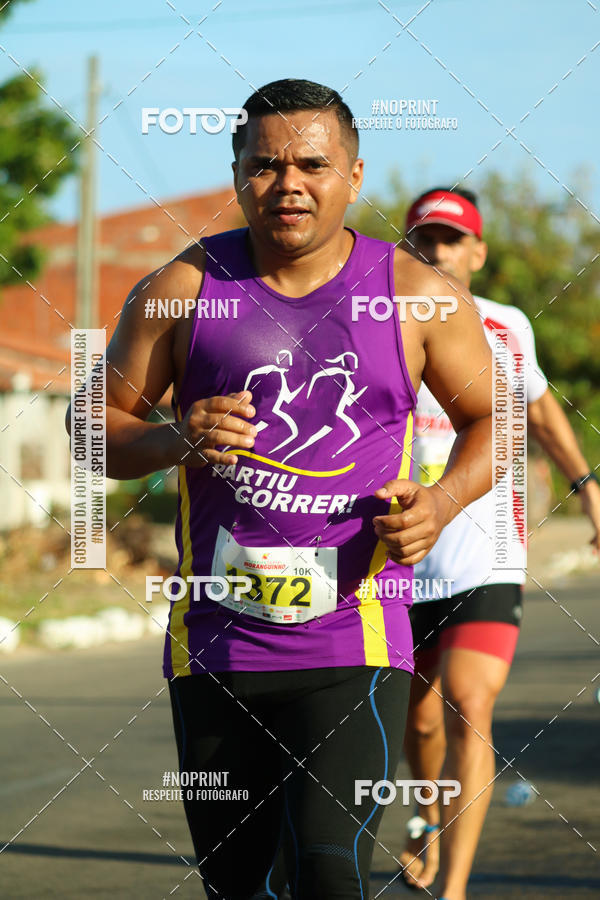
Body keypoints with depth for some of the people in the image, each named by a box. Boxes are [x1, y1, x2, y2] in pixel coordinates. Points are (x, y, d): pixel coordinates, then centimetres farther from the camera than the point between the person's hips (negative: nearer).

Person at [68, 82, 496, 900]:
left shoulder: (417, 294, 1)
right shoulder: (183, 289, 1)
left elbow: (490, 418, 13)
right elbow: (96, 419, 7)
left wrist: (442, 502, -7)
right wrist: (175, 441, -14)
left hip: (354, 647, -2)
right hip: (213, 643, 2)